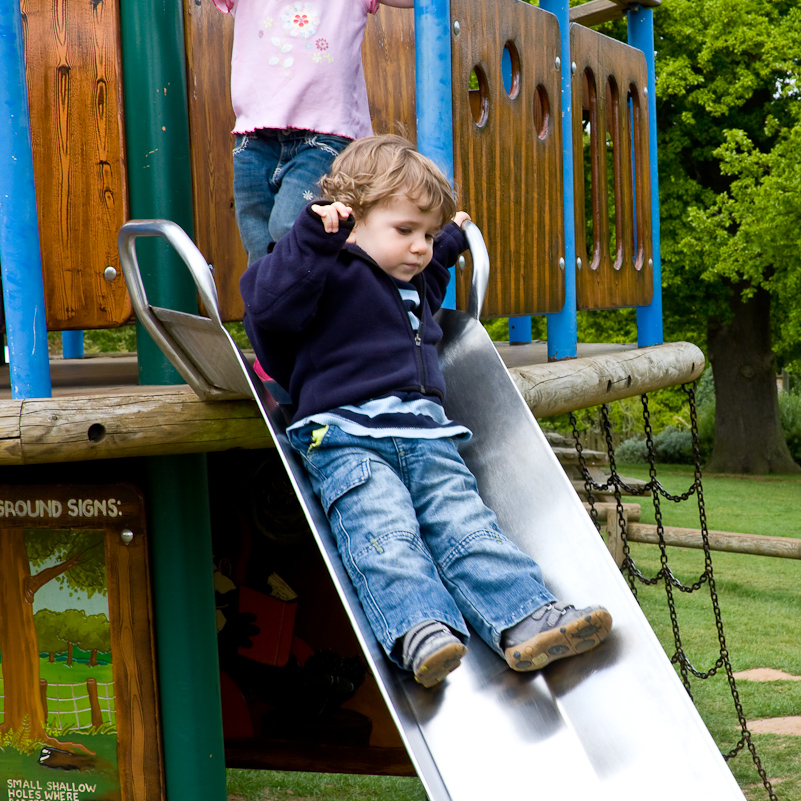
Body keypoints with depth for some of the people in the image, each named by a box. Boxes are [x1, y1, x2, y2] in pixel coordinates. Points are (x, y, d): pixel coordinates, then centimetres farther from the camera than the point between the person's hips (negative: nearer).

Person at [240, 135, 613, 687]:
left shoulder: (413, 283, 30)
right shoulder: (330, 274, 1)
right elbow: (268, 306, -16)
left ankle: (525, 619, -24)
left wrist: (450, 243, 48)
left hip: (425, 434, 7)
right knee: (384, 531, -29)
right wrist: (313, 236, -18)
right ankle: (418, 630, -44)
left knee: (466, 522, -11)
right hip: (346, 438, -7)